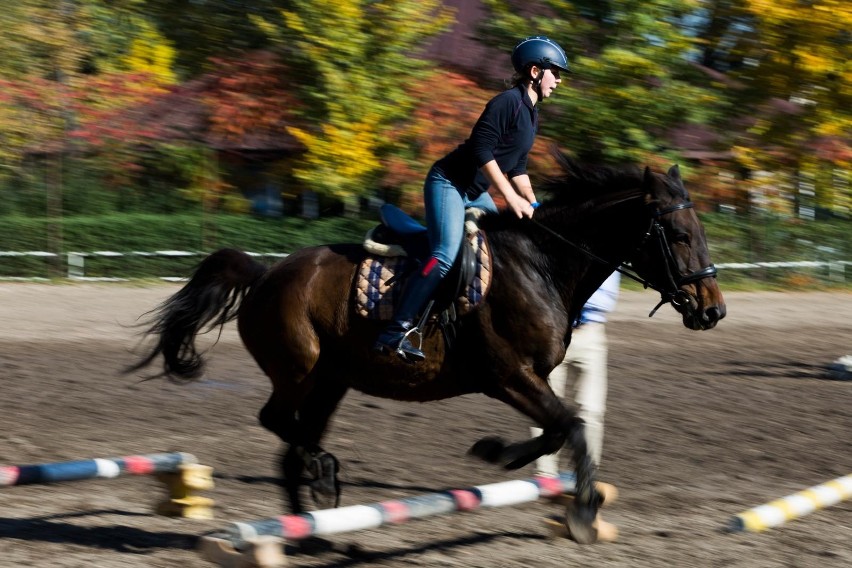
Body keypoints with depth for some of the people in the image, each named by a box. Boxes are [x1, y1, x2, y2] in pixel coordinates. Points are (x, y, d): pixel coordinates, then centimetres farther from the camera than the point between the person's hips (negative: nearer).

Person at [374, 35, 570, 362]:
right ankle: (394, 333, -31)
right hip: (448, 183, -11)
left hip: (474, 193, 11)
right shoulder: (508, 102, -16)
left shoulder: (531, 114, 15)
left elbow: (517, 167, 20)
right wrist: (511, 197, -22)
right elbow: (482, 150, -24)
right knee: (446, 255, -25)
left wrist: (533, 206, 11)